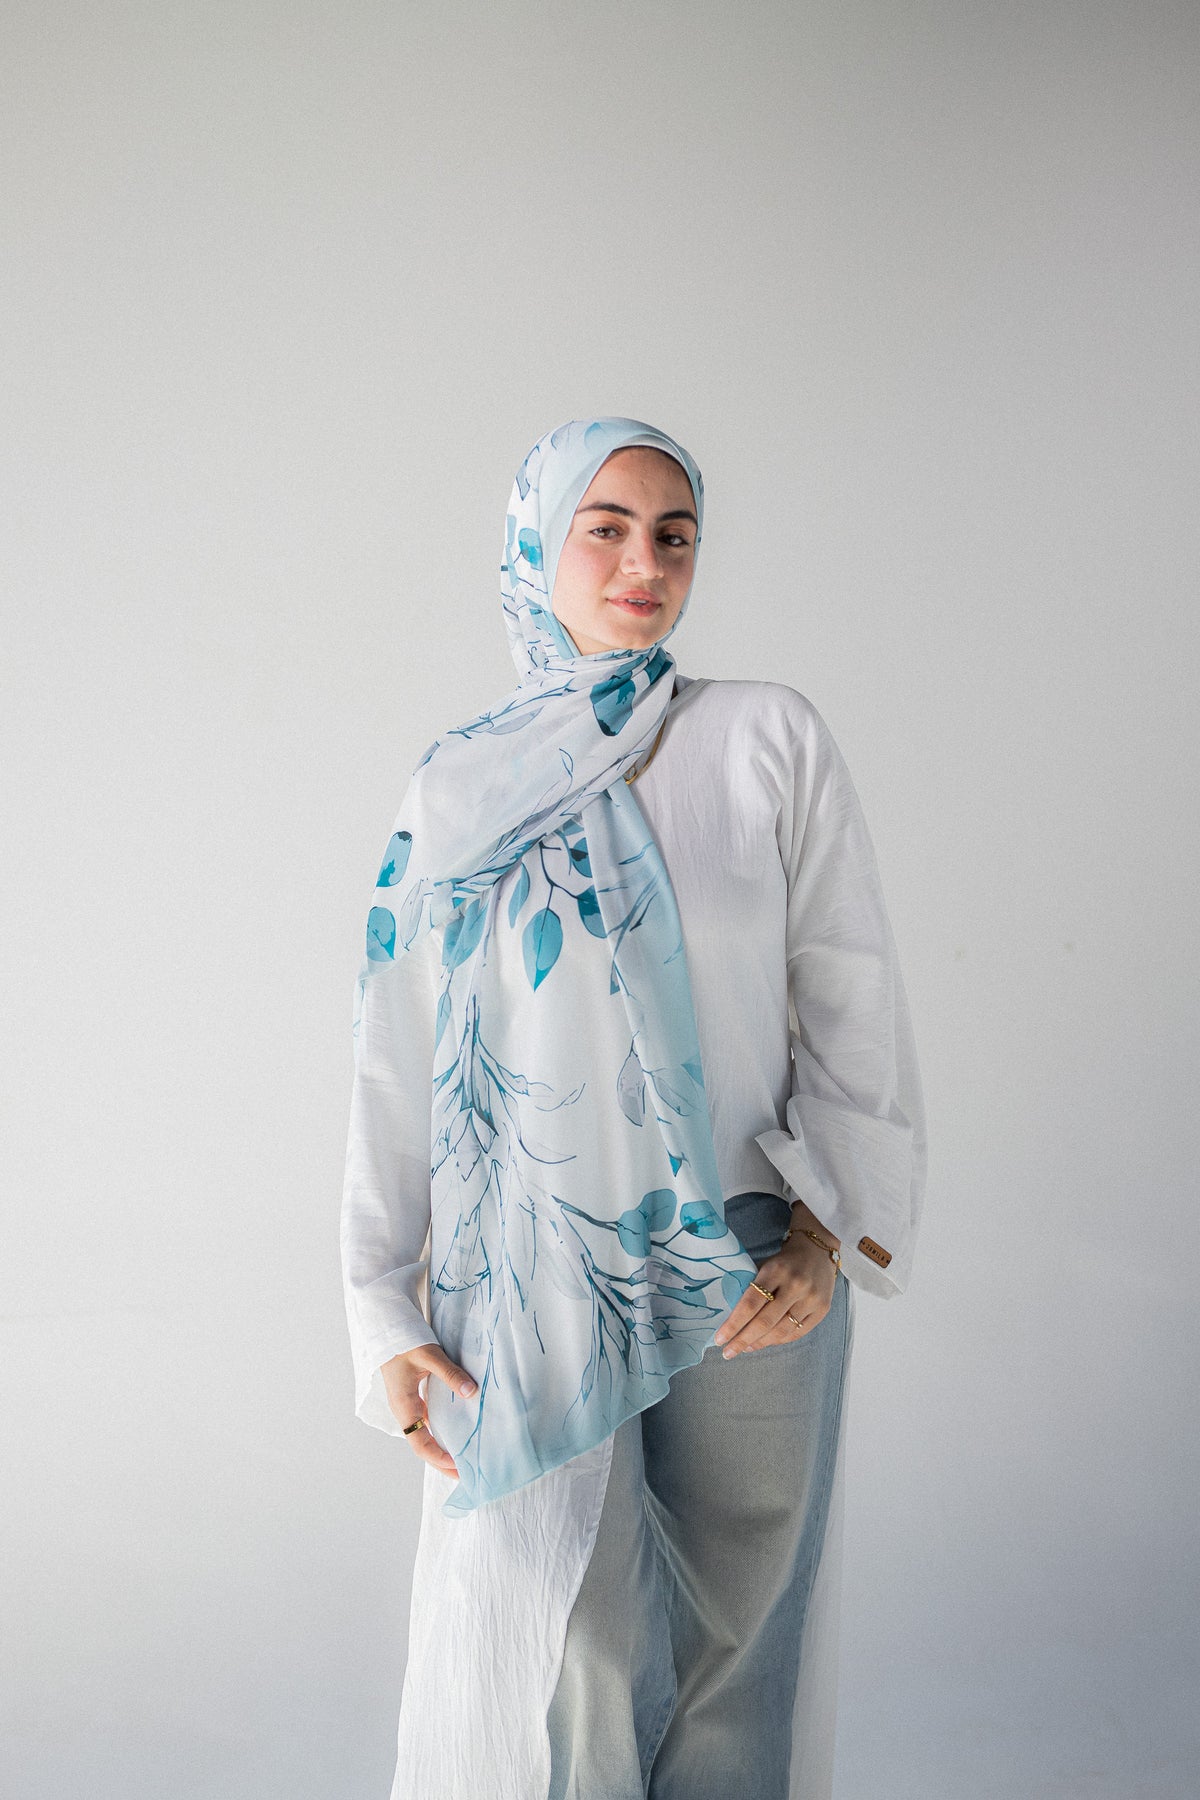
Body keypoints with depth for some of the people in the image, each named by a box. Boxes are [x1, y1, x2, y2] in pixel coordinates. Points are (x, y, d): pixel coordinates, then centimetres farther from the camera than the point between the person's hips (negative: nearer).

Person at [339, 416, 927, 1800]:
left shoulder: (770, 741, 1)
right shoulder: (463, 787, 3)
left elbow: (854, 1001, 0)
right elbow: (399, 1060, 3)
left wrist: (833, 1231, -10)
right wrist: (383, 1311, 1)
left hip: (748, 1279, 0)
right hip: (526, 1282, 0)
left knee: (730, 1640, 12)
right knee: (548, 1660, 2)